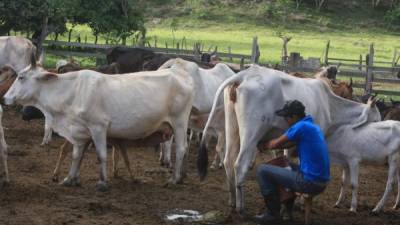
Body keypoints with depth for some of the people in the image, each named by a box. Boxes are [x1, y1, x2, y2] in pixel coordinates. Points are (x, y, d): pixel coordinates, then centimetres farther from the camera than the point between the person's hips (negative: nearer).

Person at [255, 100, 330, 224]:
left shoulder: (301, 127, -14)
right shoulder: (313, 126, 14)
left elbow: (276, 144, -3)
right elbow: (289, 144, 24)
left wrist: (265, 145, 18)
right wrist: (266, 145, 21)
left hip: (309, 182, -9)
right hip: (322, 182, 10)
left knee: (263, 170, -2)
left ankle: (273, 212, 7)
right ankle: (287, 209, 35)